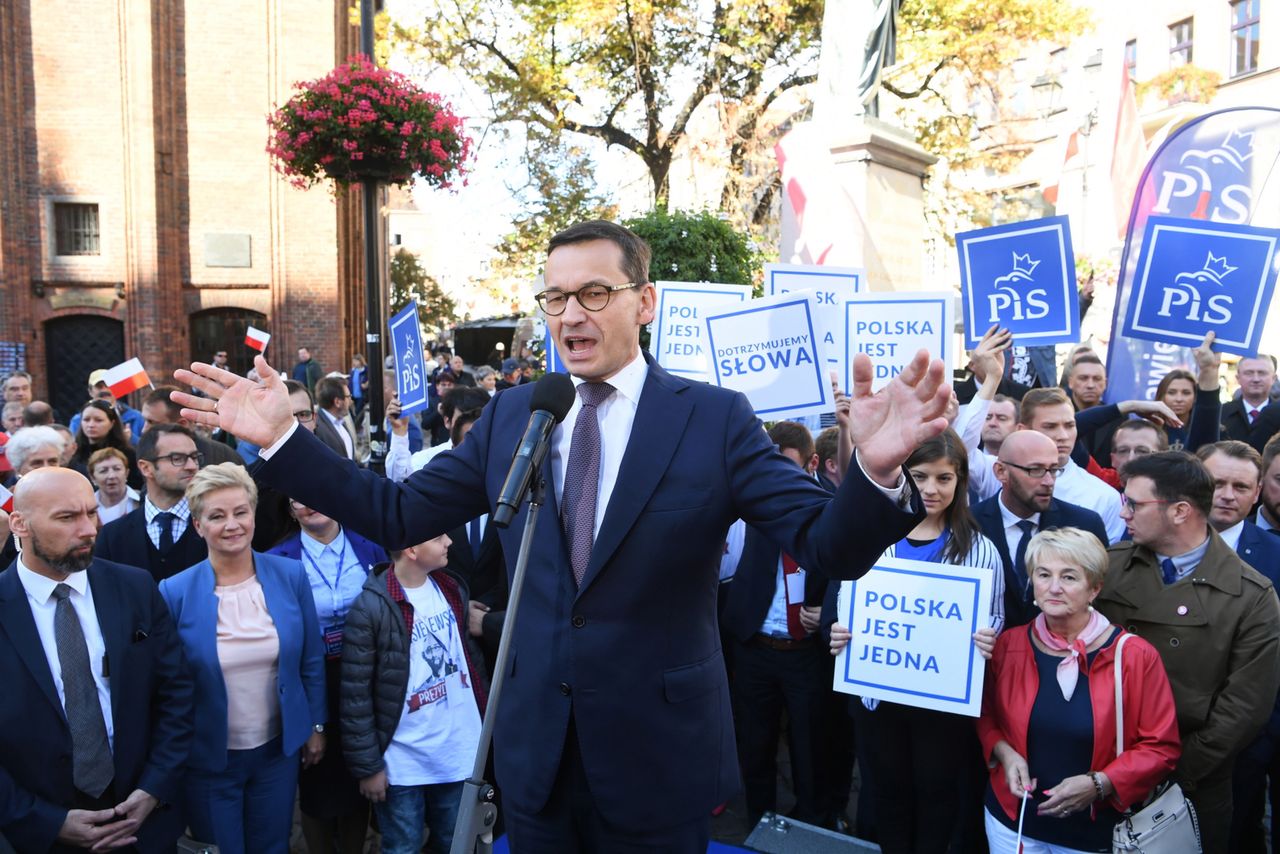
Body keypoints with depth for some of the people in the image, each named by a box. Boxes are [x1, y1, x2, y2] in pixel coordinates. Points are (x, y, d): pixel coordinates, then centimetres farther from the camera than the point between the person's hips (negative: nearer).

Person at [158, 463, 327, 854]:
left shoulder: (291, 575, -8)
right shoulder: (176, 593, -14)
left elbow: (311, 660, 2)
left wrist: (316, 726, 6)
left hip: (279, 749, 2)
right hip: (209, 758, -2)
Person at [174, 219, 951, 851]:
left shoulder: (715, 418, -10)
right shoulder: (513, 415, 2)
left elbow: (828, 544, -17)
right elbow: (396, 514, 3)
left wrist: (876, 471, -38)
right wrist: (282, 439, -5)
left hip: (661, 755, -3)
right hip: (535, 752, 4)